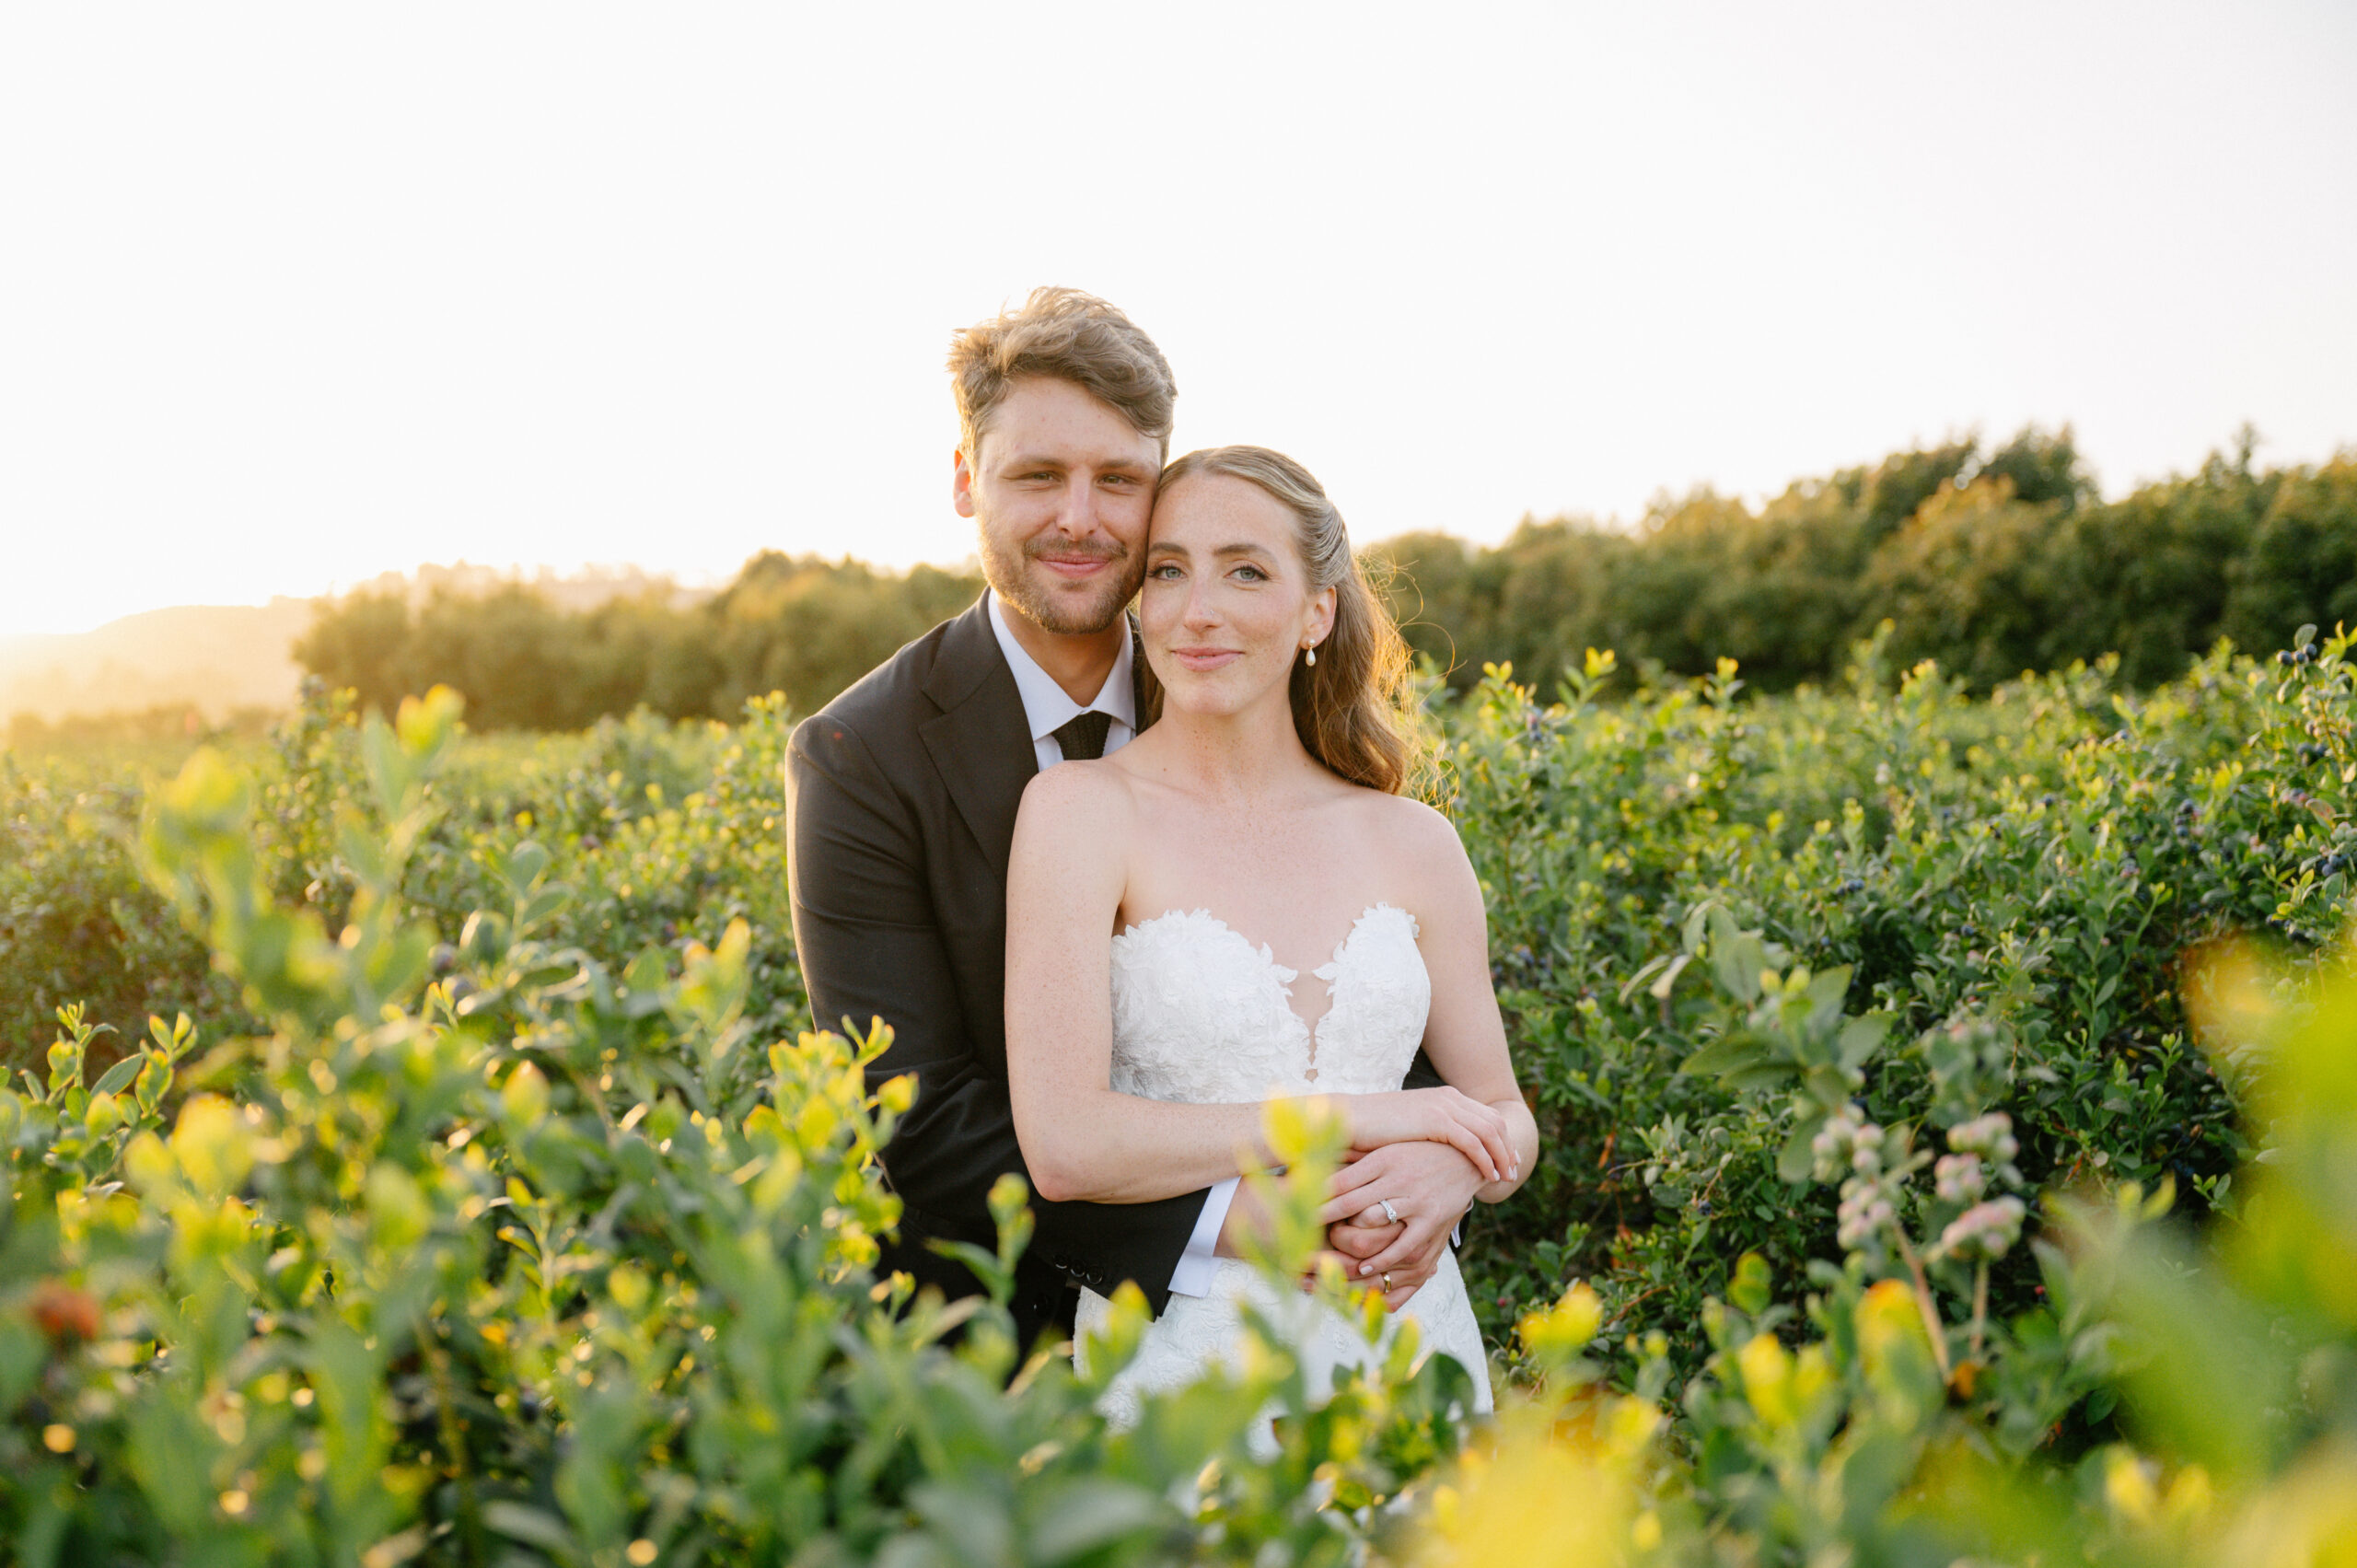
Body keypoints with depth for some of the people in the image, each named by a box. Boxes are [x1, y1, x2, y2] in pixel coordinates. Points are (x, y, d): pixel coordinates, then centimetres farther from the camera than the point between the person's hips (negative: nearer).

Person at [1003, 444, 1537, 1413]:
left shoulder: (1416, 844, 2)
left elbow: (1507, 1124, 10)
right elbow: (1064, 1147, -18)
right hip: (1177, 1355, -3)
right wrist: (1356, 1115, -14)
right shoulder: (1081, 808, -9)